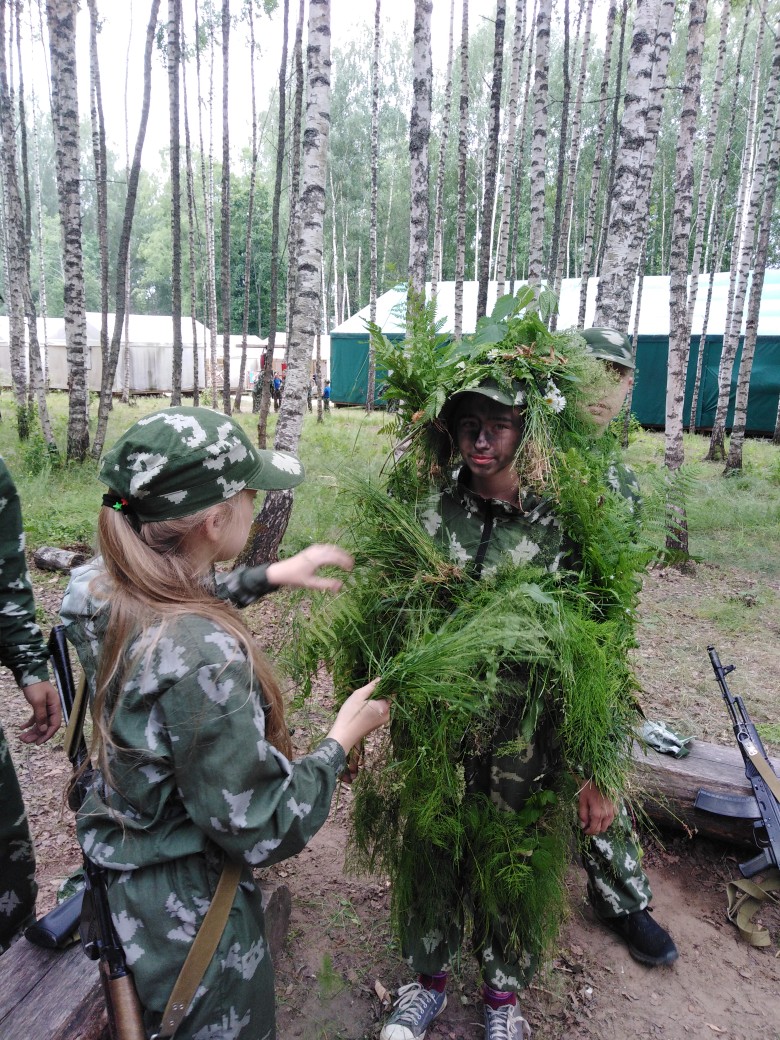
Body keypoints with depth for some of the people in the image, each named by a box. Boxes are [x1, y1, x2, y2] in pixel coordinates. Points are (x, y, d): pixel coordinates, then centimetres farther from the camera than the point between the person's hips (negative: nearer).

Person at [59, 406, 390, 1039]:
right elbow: (262, 831, -28)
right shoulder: (204, 657, -39)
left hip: (115, 855, 7)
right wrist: (341, 740, -15)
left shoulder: (99, 589, -13)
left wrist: (268, 577, 9)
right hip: (186, 915, -7)